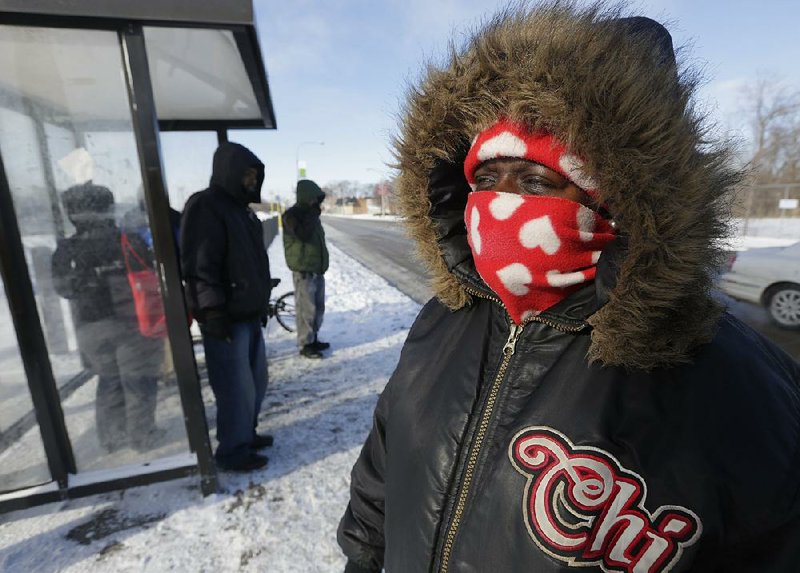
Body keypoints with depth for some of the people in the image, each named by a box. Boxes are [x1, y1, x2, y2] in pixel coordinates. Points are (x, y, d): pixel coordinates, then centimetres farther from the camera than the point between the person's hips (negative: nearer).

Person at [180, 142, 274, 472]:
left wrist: (262, 303, 22)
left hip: (249, 313, 9)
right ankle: (232, 451, 15)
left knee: (255, 381, 16)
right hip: (225, 319, -9)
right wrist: (213, 312, -21)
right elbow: (200, 266, -19)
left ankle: (246, 434, 32)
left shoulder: (241, 207, 17)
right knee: (237, 387, -2)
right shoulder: (205, 206, -12)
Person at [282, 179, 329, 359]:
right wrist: (314, 214, -19)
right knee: (306, 309, -5)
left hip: (317, 269, 8)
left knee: (318, 307, 13)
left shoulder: (310, 214, 15)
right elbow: (303, 235, -28)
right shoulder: (292, 215, -11)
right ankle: (305, 344, 5)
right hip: (303, 271, -8)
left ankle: (313, 339, 25)